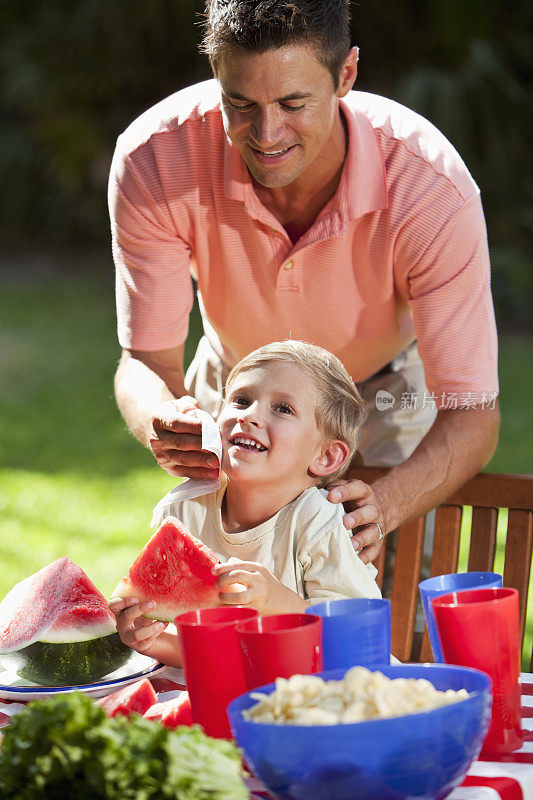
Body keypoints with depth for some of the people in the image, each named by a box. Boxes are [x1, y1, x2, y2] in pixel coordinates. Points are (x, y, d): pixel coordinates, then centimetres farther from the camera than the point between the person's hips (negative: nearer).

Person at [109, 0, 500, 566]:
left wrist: (385, 505, -54)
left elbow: (471, 414, -33)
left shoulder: (433, 189, -37)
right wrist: (162, 423, -50)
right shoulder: (153, 161, -32)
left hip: (386, 392, -1)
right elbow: (146, 363, -24)